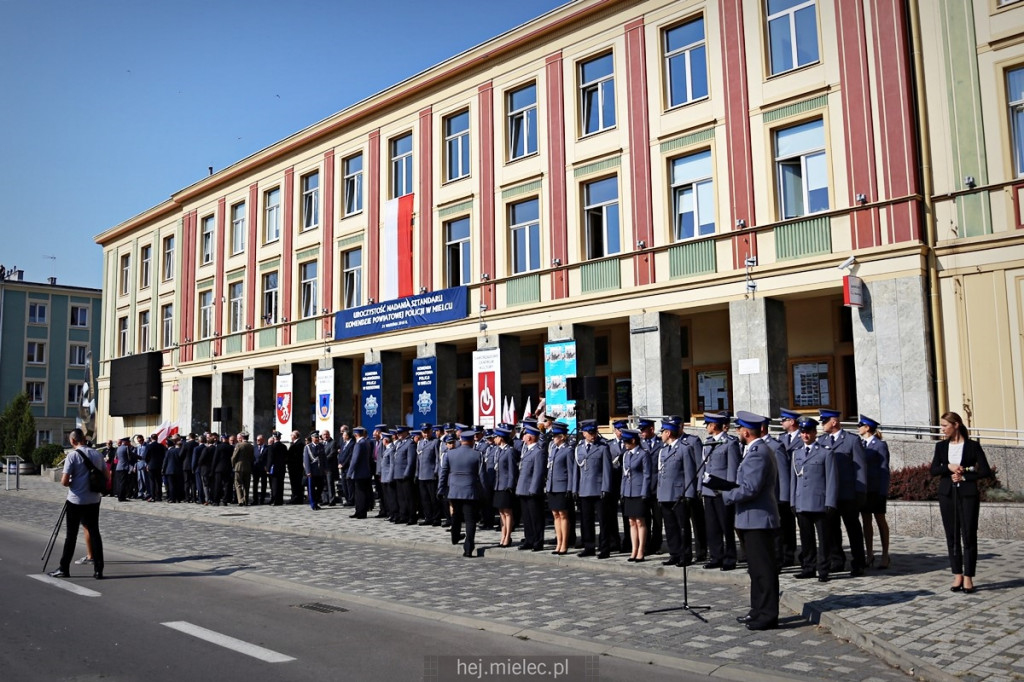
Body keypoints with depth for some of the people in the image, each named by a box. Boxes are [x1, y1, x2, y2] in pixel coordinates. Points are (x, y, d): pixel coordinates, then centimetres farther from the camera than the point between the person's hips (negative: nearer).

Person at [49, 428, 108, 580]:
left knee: (71, 535, 7)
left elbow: (64, 482, -13)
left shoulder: (72, 455, -10)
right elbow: (107, 478, 8)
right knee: (94, 533, 5)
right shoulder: (97, 455, 3)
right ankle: (98, 570, 4)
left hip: (76, 500, -3)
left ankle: (64, 569, 16)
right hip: (93, 500, 3)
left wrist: (70, 483, 8)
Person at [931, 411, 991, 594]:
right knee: (952, 536, 5)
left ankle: (968, 577, 4)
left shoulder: (972, 446, -1)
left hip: (968, 494, -3)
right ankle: (957, 575, 12)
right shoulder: (941, 446, 9)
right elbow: (933, 470, 1)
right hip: (947, 495, 3)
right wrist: (948, 467, -15)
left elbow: (986, 471, -4)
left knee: (969, 536, -2)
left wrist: (964, 476, -12)